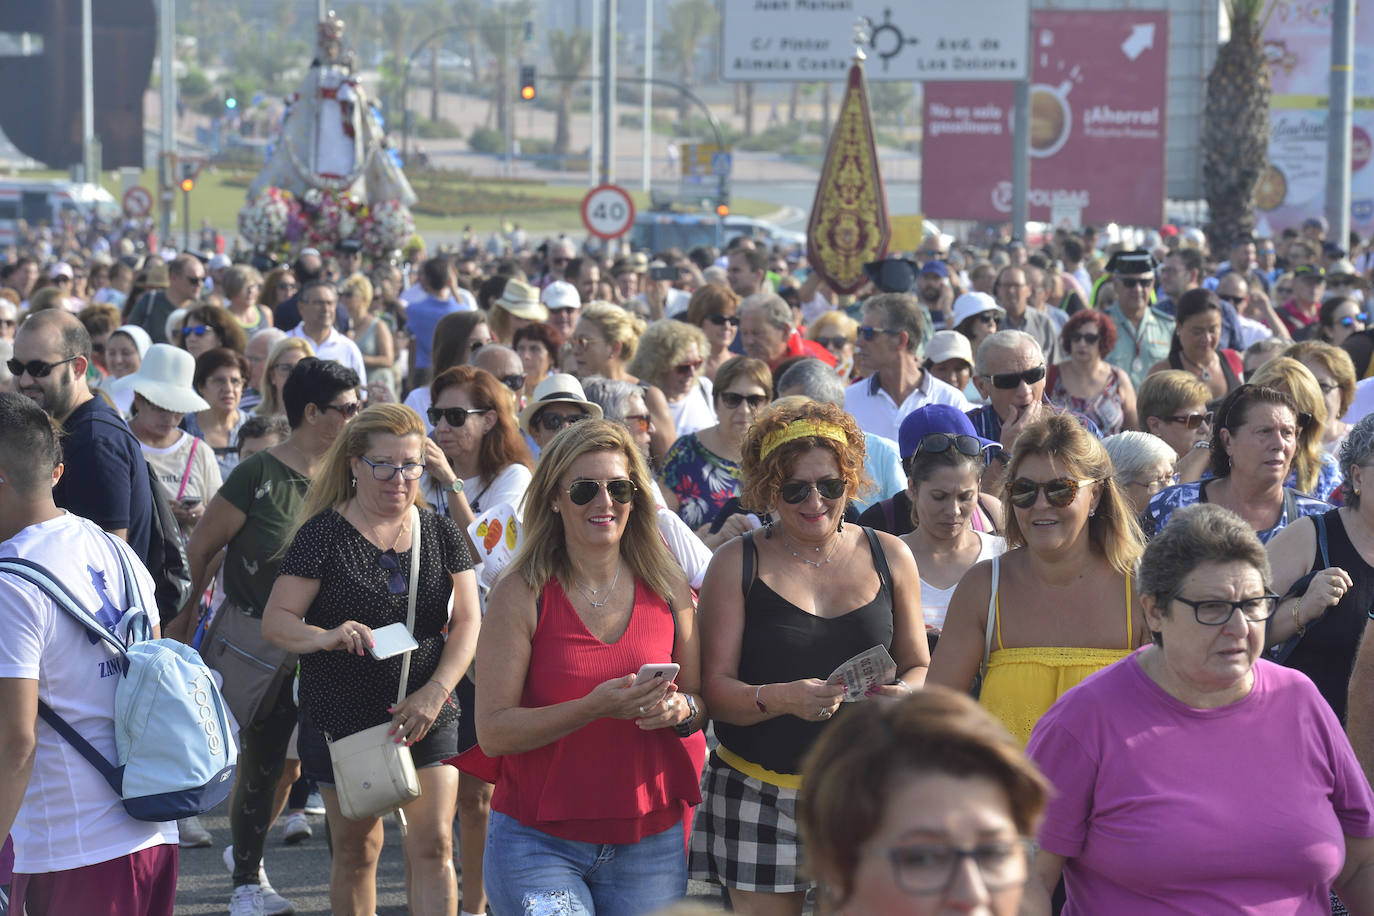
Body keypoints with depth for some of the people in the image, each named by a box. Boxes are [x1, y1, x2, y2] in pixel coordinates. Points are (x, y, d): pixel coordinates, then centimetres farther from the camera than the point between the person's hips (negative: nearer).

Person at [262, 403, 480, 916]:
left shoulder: (442, 534, 5)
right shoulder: (323, 534, -6)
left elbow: (467, 622, 1)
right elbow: (275, 622, -8)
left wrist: (435, 691, -14)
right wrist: (326, 636, -30)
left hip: (427, 718, 2)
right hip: (344, 716, -2)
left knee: (433, 845, -6)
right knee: (355, 850, 9)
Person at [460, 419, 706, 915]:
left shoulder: (668, 589, 4)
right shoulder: (521, 594, -6)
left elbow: (702, 701, 11)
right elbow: (493, 732, -11)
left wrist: (679, 710, -12)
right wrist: (594, 708, -23)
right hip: (536, 838, -3)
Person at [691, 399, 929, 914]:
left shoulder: (889, 557, 7)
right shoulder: (737, 565, 1)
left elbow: (919, 667, 13)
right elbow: (716, 688, -4)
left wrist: (906, 692, -10)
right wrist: (779, 698, -24)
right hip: (759, 798, -1)